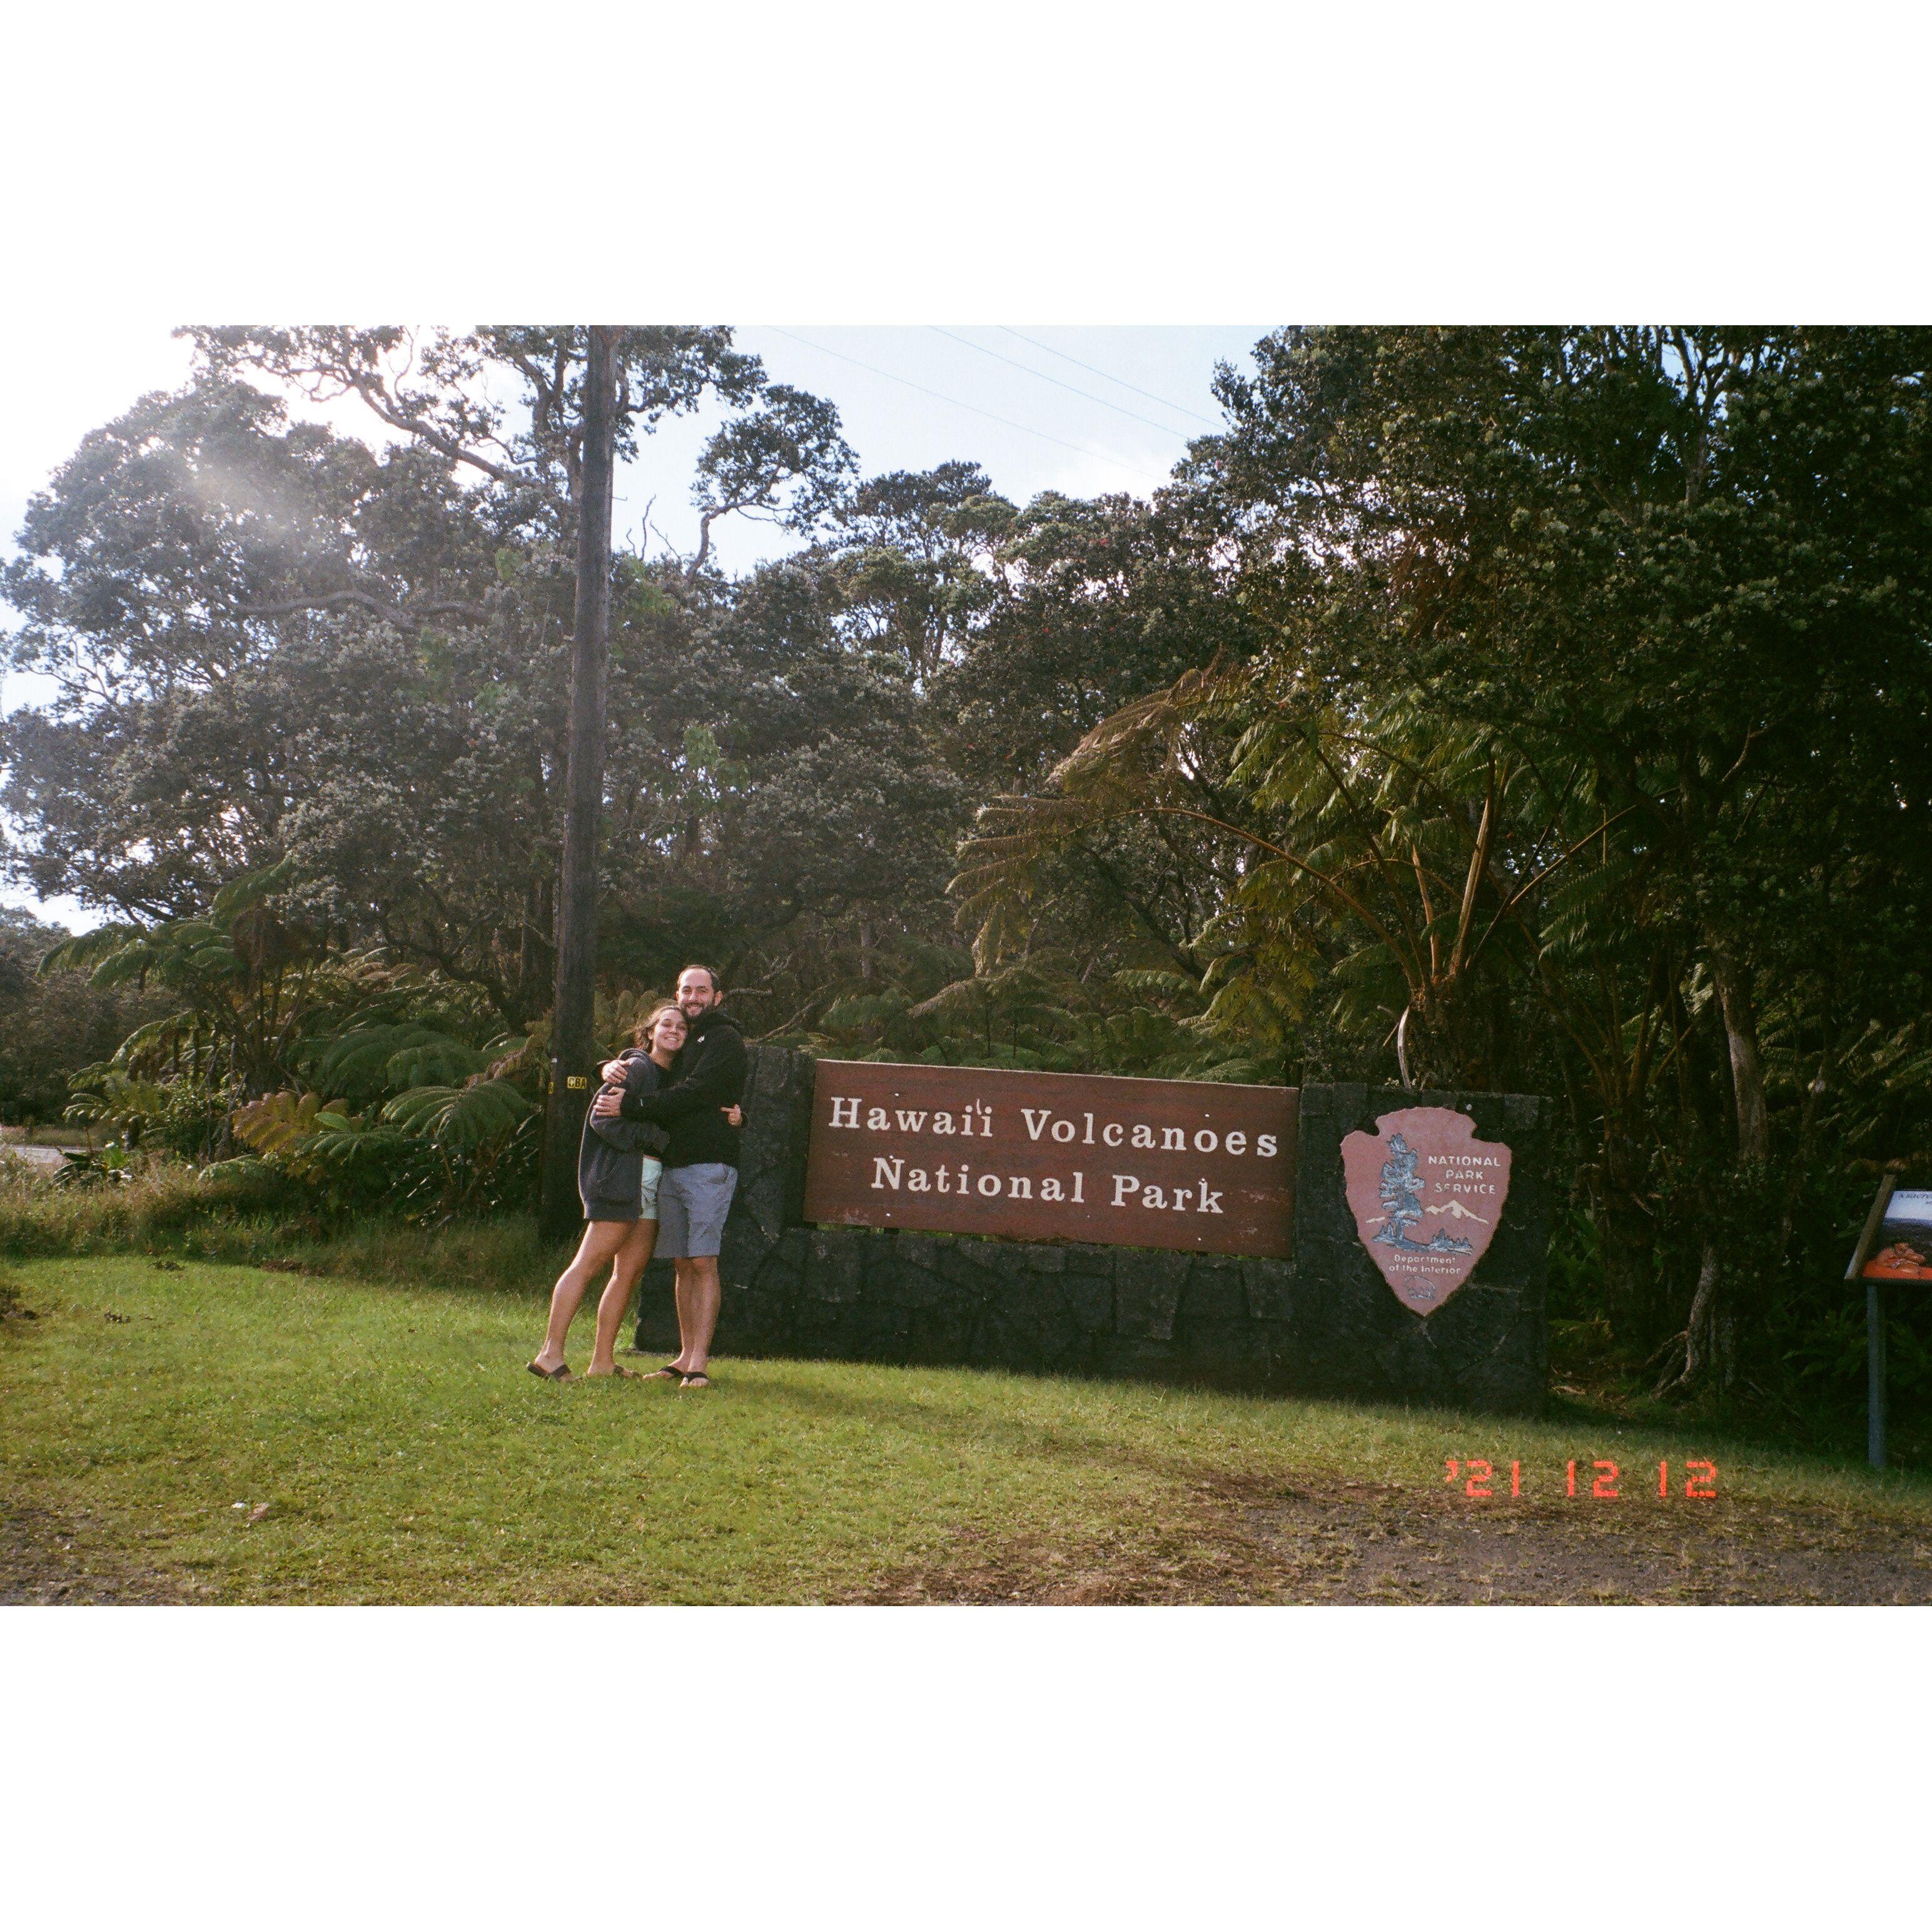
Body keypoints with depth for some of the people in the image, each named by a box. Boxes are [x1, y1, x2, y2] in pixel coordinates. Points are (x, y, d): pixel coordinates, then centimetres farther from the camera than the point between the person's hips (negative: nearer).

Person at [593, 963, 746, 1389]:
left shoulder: (725, 1039, -1)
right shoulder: (678, 1041, 22)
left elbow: (692, 1093, -14)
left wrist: (630, 1105, -16)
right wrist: (611, 1067, 3)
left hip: (710, 1166, -7)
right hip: (671, 1166, 7)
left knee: (703, 1262, -10)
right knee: (683, 1264, 7)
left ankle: (699, 1362, -11)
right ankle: (684, 1357, 10)